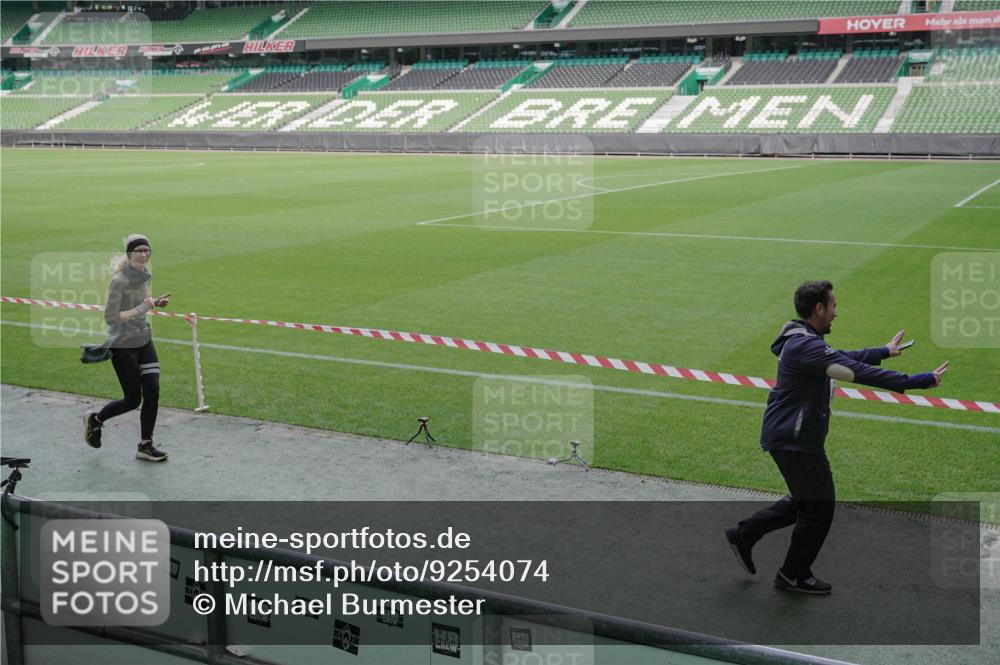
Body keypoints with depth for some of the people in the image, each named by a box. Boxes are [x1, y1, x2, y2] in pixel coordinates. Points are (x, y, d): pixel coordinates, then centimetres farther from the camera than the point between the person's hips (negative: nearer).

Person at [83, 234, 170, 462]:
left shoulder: (145, 275, 4)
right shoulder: (119, 281, -20)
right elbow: (110, 317, -21)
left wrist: (155, 303, 2)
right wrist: (140, 309, -26)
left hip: (144, 340, 7)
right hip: (123, 345, -7)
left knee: (152, 392, -1)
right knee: (133, 399, 1)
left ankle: (145, 446, 11)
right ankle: (95, 419, 29)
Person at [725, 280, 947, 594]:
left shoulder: (802, 341, 9)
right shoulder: (806, 346, -24)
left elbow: (844, 358, 24)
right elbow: (857, 372, -30)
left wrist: (884, 351, 34)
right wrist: (919, 381, -28)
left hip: (787, 436, 10)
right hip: (796, 441, -10)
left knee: (805, 501, 22)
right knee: (819, 508, 5)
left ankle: (744, 534, 27)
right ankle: (794, 575, 21)